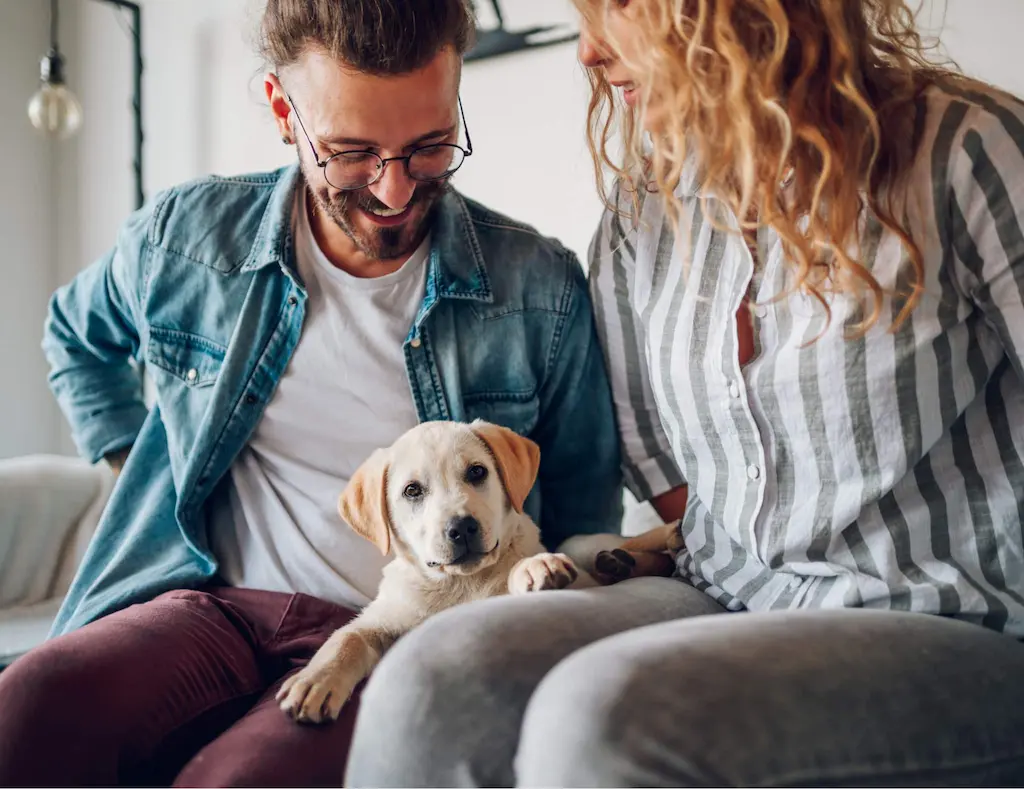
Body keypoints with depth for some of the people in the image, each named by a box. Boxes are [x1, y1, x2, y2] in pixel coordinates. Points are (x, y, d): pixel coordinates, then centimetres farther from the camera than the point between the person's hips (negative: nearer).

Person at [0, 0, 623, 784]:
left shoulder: (542, 290, -2)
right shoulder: (184, 236, 4)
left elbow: (584, 525, 10)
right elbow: (77, 336, 28)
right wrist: (136, 462, 14)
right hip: (215, 603, 3)